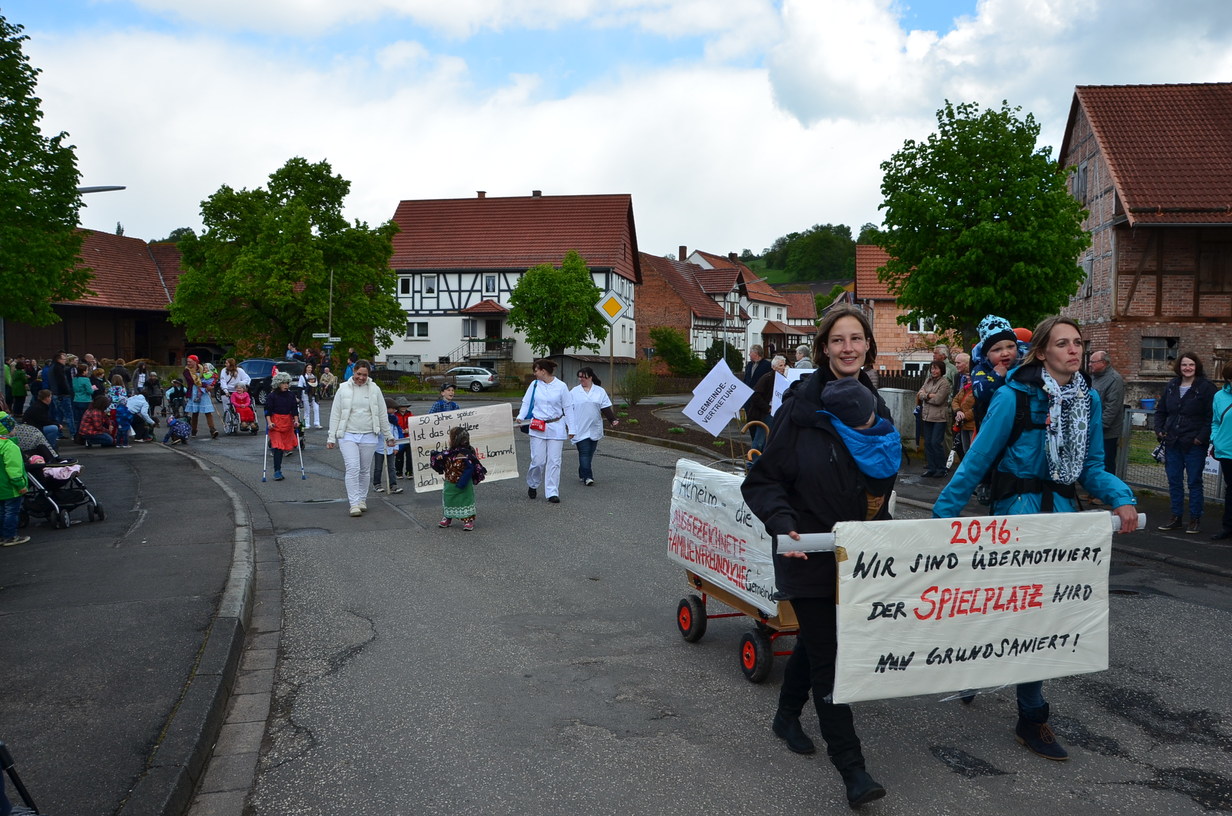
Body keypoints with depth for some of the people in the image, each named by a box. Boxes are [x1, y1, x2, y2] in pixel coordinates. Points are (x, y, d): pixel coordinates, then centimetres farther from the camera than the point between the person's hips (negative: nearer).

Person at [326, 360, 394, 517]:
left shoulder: (374, 390, 4)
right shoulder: (343, 389, 2)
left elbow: (382, 414, 10)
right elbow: (335, 414, 4)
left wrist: (388, 436, 12)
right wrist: (331, 437, 1)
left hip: (369, 436, 2)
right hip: (348, 435, -2)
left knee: (365, 470, 9)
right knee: (353, 468, -12)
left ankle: (362, 500, 24)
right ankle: (354, 504, -12)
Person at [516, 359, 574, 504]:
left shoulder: (561, 386, -2)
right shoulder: (534, 385, 4)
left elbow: (568, 408, 3)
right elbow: (526, 402, 9)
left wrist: (571, 428, 2)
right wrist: (521, 416, -9)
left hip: (556, 428, -1)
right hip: (537, 428, 1)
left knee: (554, 462, 0)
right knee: (538, 460, -2)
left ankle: (552, 493, 6)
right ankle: (532, 485, 25)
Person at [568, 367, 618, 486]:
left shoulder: (600, 392, 7)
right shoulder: (574, 392, 4)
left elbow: (606, 408, 5)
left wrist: (613, 420, -10)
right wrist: (570, 427, -1)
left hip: (594, 430, 2)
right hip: (580, 429, -2)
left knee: (590, 453, 9)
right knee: (584, 452, -10)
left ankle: (582, 474, 24)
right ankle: (587, 477, -11)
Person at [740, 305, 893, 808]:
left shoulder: (874, 406, 4)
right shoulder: (801, 406, -14)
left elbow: (884, 479, 19)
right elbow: (763, 481, -15)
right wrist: (784, 525, -28)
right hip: (809, 553, -6)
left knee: (815, 639, 22)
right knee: (827, 656, -3)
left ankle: (787, 716, 44)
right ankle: (851, 768, 6)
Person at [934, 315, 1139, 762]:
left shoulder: (1088, 398, 5)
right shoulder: (1015, 397, -14)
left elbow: (1091, 467, 8)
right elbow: (976, 462, -11)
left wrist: (1120, 497, -11)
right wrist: (943, 515, -11)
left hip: (1063, 512, 6)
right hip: (1019, 511, -6)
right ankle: (1032, 719, 11)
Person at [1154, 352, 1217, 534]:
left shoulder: (1206, 387, -7)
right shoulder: (1171, 386, 10)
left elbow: (1212, 416, -10)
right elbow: (1160, 411, 18)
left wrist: (1202, 437, -15)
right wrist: (1159, 430, 6)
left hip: (1194, 444, -5)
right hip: (1172, 443, 5)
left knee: (1194, 481, 2)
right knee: (1174, 481, 10)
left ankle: (1195, 519, 10)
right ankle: (1176, 517, 19)